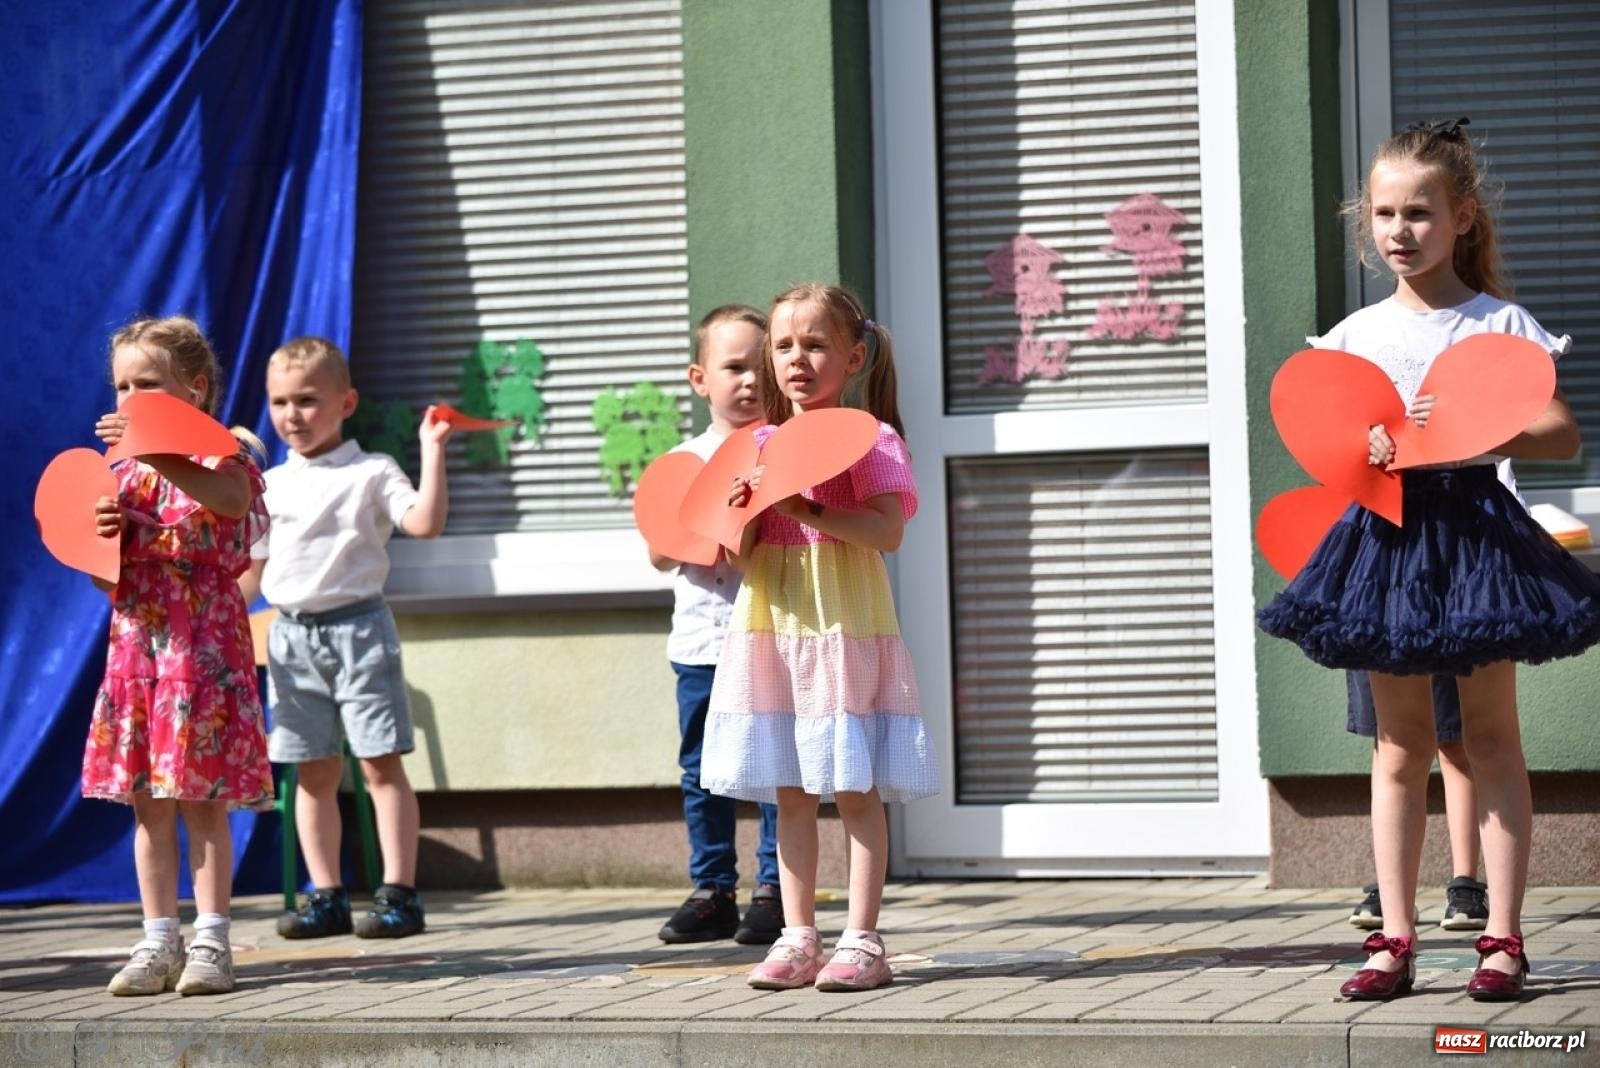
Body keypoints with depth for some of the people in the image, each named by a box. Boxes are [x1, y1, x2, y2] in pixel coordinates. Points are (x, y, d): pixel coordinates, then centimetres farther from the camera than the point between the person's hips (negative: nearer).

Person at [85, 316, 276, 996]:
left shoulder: (221, 456, -3)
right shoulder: (123, 475, 14)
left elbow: (232, 499, -30)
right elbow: (106, 580, 16)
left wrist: (155, 453, -36)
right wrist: (104, 537, -6)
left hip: (204, 641, -6)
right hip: (137, 642, 6)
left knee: (202, 800, -5)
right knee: (147, 802, 5)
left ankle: (211, 942, 0)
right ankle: (158, 943, 9)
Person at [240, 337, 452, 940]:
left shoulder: (371, 473, -2)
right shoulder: (269, 486, 13)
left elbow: (425, 523, -18)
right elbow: (251, 574, 18)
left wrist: (432, 453, -22)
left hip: (357, 625, -5)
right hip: (292, 635, 5)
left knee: (381, 763, -6)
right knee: (314, 772, 8)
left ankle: (399, 894, -6)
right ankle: (326, 897, 13)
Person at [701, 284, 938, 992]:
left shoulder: (869, 438, -3)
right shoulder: (759, 444, 13)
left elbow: (888, 531, -16)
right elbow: (742, 557, 11)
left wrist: (804, 507, -22)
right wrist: (740, 515, -11)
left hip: (844, 625, -5)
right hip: (770, 626, 5)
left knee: (854, 788, -3)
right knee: (789, 792, 7)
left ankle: (861, 942, 0)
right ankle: (797, 939, 12)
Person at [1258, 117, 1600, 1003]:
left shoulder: (1499, 323, -3)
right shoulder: (1357, 333, 6)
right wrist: (1363, 449, -11)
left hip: (1474, 528, -3)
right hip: (1388, 532, 3)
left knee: (1491, 739, 2)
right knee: (1400, 747, 6)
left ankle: (1503, 938, 5)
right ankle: (1396, 940, 9)